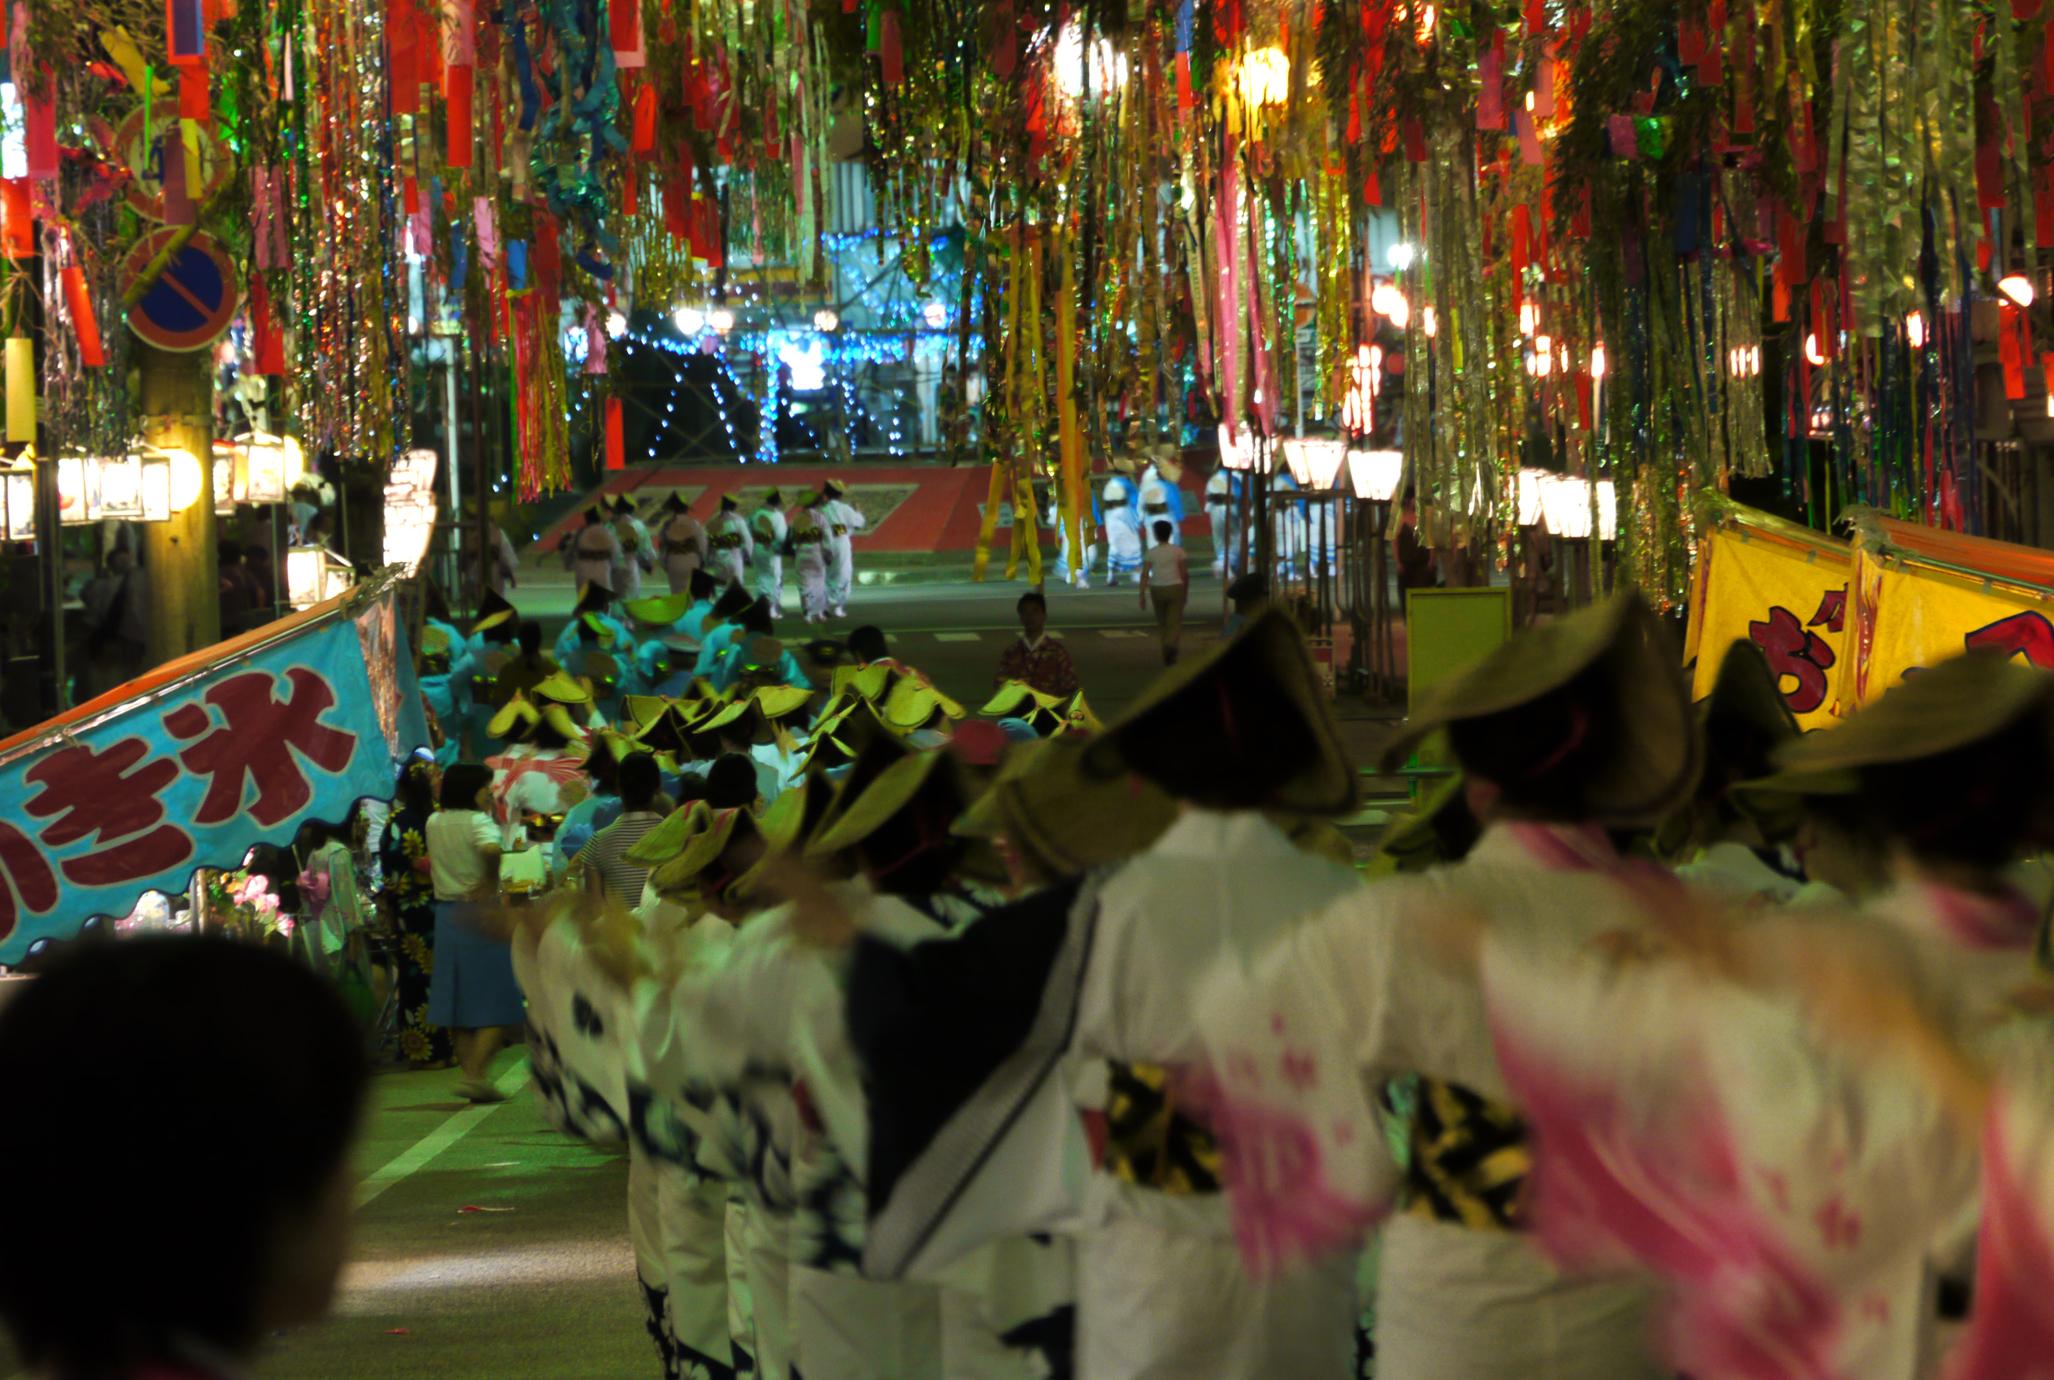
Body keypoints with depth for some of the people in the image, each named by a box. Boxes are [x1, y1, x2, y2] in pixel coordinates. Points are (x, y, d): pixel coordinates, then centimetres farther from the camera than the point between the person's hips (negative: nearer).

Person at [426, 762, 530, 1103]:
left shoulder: (434, 823, 8)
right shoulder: (479, 822, -12)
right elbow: (491, 849, -34)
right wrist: (490, 882, -17)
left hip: (446, 913, 7)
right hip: (480, 912, -7)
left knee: (456, 1001, 12)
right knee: (496, 1003, -1)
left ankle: (468, 1071, 14)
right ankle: (475, 1074, -12)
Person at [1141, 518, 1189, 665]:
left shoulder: (1151, 553, 0)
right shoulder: (1178, 551, -1)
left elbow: (1145, 575, -7)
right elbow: (1185, 573, -2)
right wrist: (1186, 591, 11)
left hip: (1157, 590, 1)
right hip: (1175, 588, -1)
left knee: (1162, 623, 17)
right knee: (1175, 622, -4)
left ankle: (1167, 656, 24)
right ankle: (1171, 646, -32)